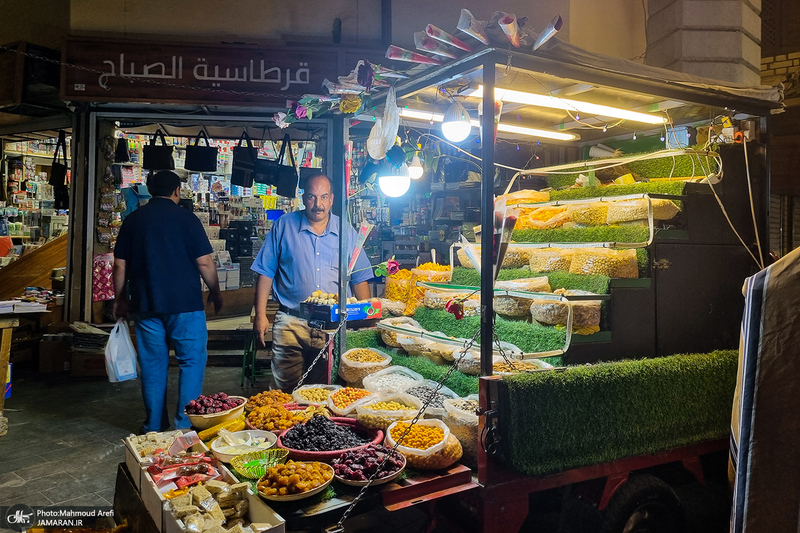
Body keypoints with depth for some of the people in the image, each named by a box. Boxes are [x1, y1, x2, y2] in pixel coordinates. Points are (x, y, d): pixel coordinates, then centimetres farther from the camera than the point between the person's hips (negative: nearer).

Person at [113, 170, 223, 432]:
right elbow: (204, 262, -8)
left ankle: (154, 428, 21)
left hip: (145, 304, 4)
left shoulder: (133, 219, 7)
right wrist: (215, 292, 6)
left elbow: (120, 265, 8)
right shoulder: (186, 218, -5)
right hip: (184, 303, -4)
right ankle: (185, 425, 5)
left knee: (153, 364, 12)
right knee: (192, 361, 6)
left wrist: (121, 300, 18)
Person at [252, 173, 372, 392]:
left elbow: (360, 279, 10)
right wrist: (260, 315, -1)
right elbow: (266, 273, 4)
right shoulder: (284, 226, 3)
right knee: (286, 393, 2)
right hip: (290, 323, -1)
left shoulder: (347, 232, 6)